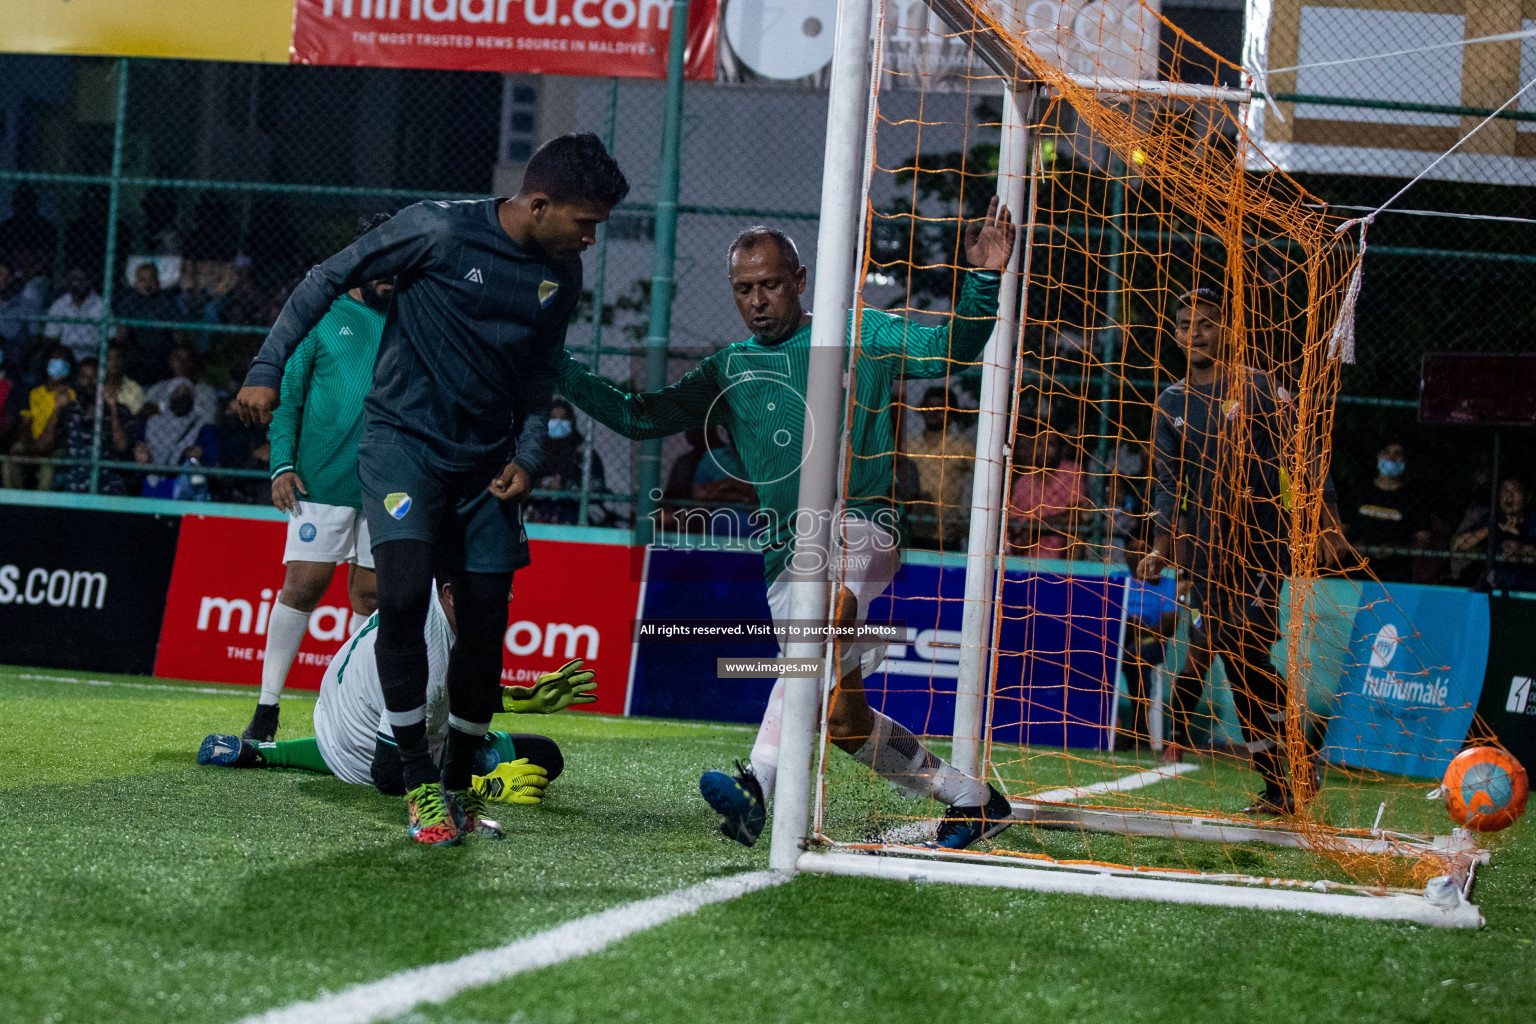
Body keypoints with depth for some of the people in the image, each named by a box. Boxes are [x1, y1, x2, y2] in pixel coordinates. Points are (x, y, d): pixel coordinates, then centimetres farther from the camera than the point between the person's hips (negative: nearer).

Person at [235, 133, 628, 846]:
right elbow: (327, 280, -5)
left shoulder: (562, 274, 4)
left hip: (485, 461, 5)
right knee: (404, 595, -22)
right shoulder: (440, 230, -14)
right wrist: (267, 371, -9)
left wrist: (527, 456, 4)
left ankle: (458, 784, 20)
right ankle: (419, 785, -12)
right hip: (403, 439, -5)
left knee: (484, 626, 1)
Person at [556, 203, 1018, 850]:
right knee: (841, 718, 5)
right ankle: (971, 799, 23)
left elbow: (951, 350, -1)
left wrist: (983, 279, -16)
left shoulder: (859, 335, 6)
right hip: (787, 554, 6)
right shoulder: (728, 372, 18)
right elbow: (637, 417, 19)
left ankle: (758, 785, -48)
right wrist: (553, 366, 11)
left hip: (858, 528, -6)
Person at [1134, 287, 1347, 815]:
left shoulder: (1256, 386, 0)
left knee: (1249, 654, -17)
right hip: (1207, 550, 5)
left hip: (1262, 541, -5)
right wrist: (1161, 547, 0)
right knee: (1237, 670, 2)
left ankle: (1299, 756, 1)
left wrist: (1325, 518, -10)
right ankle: (1276, 788, 7)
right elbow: (1167, 480, 11)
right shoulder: (1170, 403, 12)